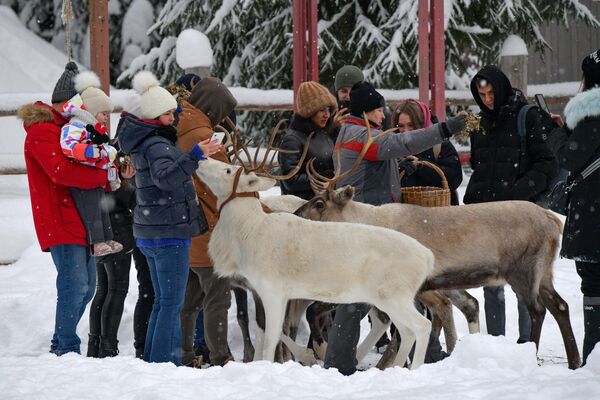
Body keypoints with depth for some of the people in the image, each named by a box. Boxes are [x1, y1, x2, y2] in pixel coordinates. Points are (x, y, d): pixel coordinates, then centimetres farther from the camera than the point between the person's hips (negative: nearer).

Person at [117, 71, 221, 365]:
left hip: (150, 232, 10)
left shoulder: (142, 141, 11)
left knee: (162, 300, 16)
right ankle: (165, 362, -10)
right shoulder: (157, 145, -19)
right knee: (172, 302, -7)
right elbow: (165, 177, -37)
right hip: (170, 231, -10)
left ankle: (153, 360, 18)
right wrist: (194, 156, -47)